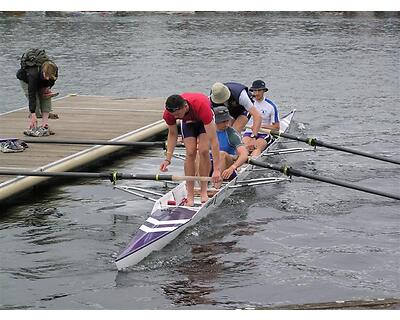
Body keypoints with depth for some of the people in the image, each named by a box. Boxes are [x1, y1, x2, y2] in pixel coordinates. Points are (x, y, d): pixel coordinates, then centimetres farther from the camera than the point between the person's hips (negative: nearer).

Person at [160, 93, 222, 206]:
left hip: (204, 120, -2)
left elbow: (213, 140, -44)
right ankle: (190, 195, -10)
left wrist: (216, 170, -47)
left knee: (204, 151, -20)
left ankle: (203, 191, -6)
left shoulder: (201, 106, -46)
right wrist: (168, 159, -21)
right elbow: (172, 134, -12)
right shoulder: (169, 113, -34)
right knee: (190, 153, -14)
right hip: (188, 121, 2)